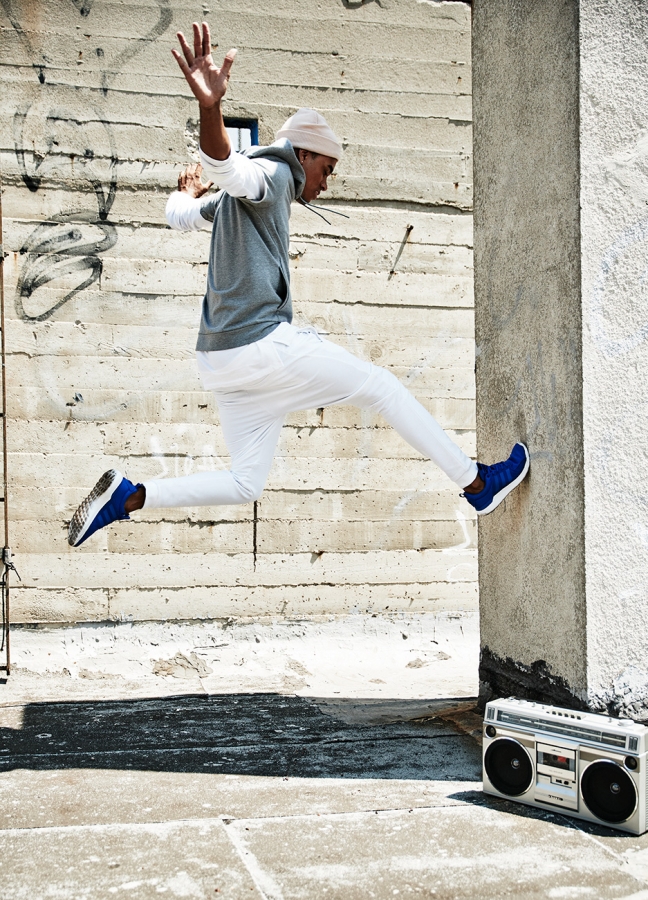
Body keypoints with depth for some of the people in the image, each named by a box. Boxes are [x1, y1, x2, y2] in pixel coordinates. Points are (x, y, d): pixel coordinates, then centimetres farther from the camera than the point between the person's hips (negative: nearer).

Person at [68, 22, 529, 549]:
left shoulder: (232, 199, 22)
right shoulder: (273, 173, -4)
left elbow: (179, 216, 35)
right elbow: (228, 169, -26)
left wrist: (189, 191, 59)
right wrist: (209, 106, -47)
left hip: (220, 362, 9)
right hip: (265, 344, -9)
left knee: (246, 484, 13)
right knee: (384, 388, 2)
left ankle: (127, 496, 2)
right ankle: (478, 484, 8)